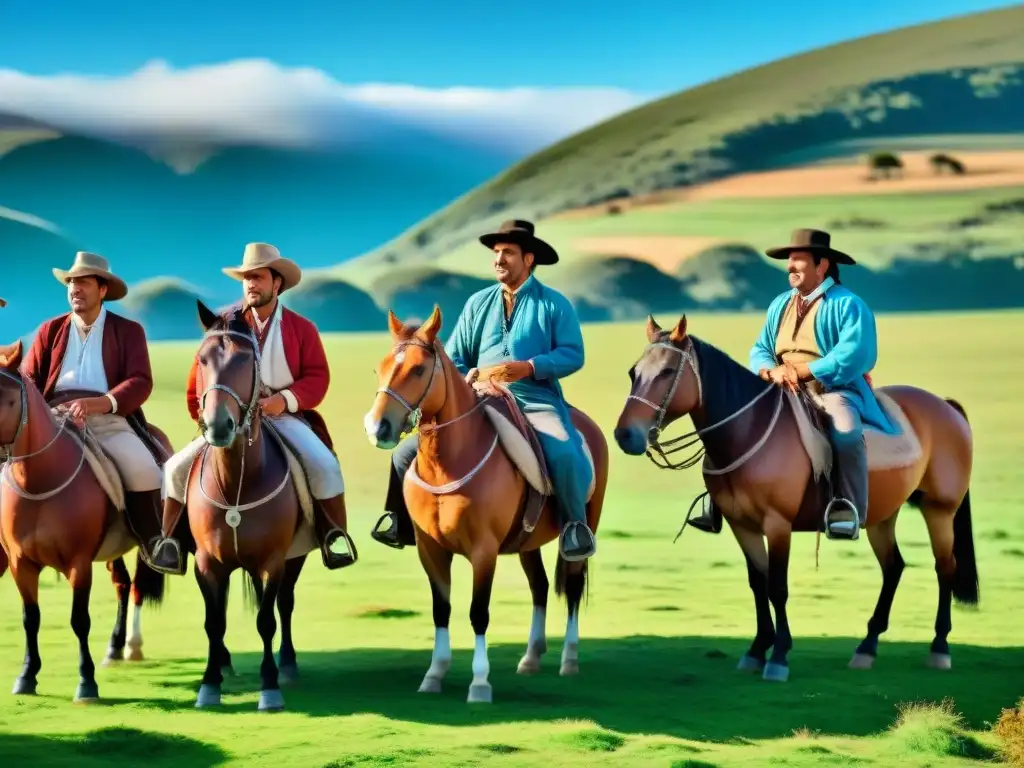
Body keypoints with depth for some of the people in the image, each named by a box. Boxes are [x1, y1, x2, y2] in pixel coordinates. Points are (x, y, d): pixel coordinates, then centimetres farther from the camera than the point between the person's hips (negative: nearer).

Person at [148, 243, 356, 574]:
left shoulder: (301, 328, 3)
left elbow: (318, 377, -3)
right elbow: (202, 371, 12)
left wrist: (286, 399, -19)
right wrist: (205, 414, 2)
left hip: (285, 417, -2)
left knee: (324, 465, -27)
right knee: (178, 467, -13)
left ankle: (335, 537, -13)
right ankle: (167, 540, -1)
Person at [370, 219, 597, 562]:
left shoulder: (554, 304, 3)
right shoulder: (478, 303, 15)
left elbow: (572, 354, -6)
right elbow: (453, 358, 16)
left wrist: (527, 368, -19)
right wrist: (464, 379, -6)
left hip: (536, 402, -4)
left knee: (564, 454, -36)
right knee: (408, 452, -6)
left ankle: (574, 524, -13)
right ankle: (401, 521, 12)